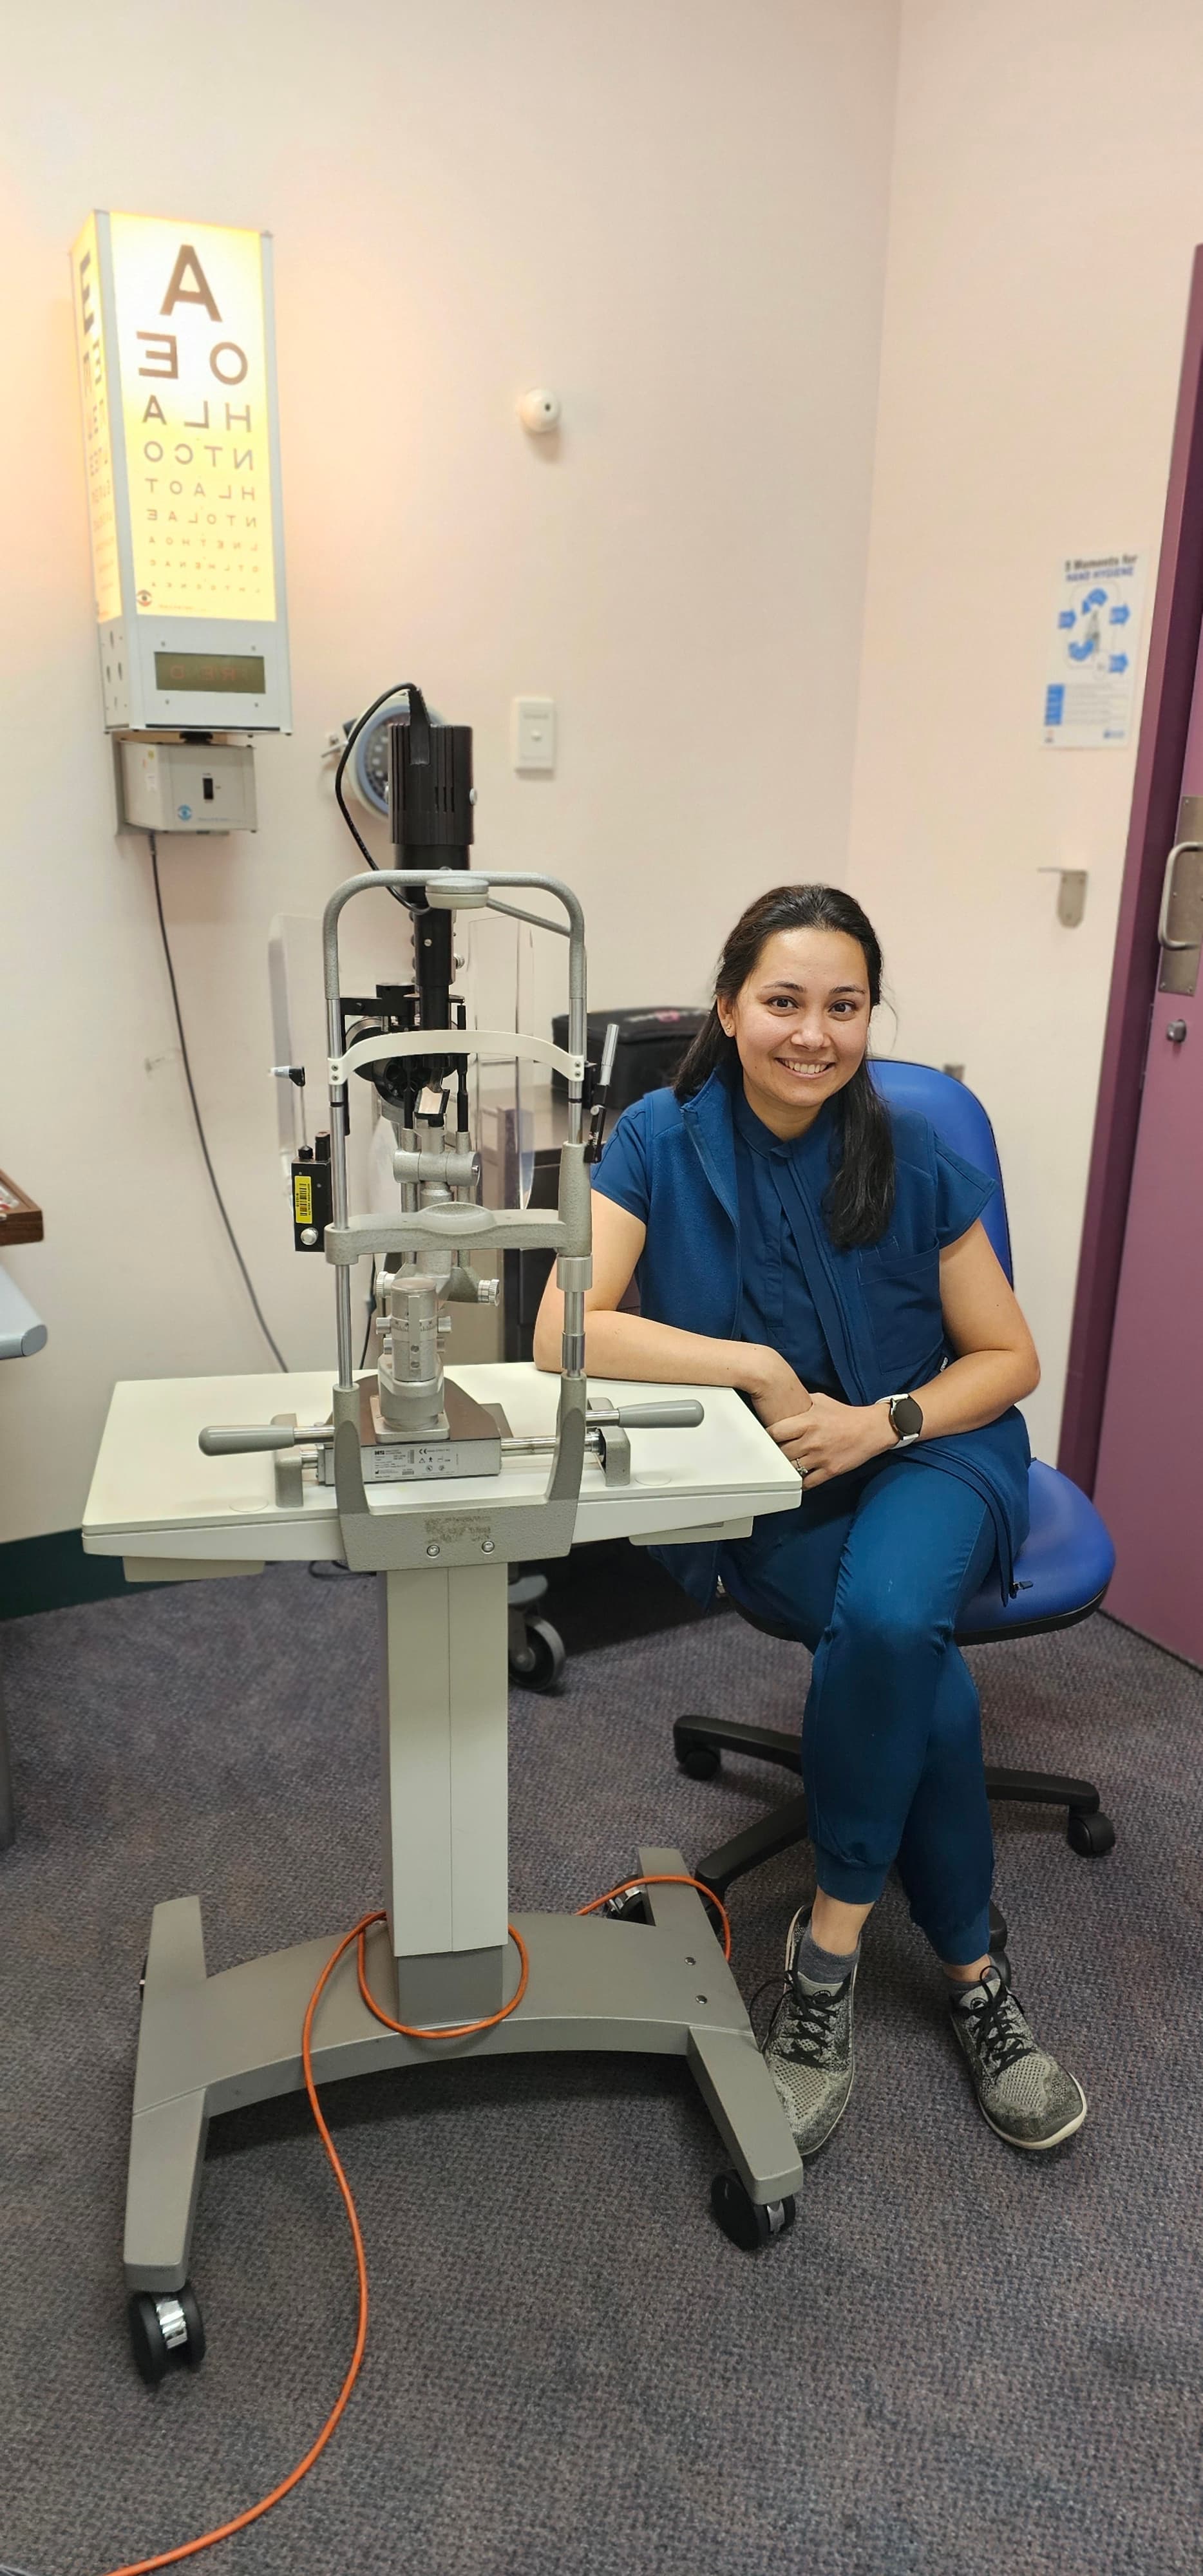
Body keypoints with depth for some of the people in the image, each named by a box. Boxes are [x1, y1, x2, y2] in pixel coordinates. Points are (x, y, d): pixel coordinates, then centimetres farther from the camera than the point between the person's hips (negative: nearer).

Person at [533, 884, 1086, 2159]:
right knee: (924, 1677, -24)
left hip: (924, 1459, 1)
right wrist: (763, 1370, -23)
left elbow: (1008, 1357, 0)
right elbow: (563, 1332, -21)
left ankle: (830, 1943, -8)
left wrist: (884, 1421, -18)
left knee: (886, 1620, -31)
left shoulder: (916, 1158, -7)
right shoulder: (661, 1141, -9)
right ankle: (972, 1969, 2)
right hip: (757, 1491, 0)